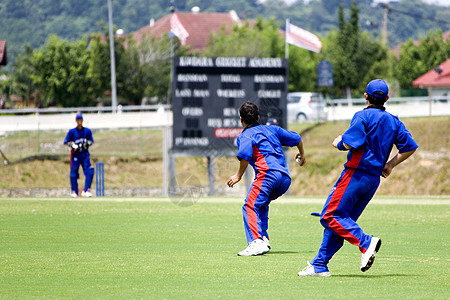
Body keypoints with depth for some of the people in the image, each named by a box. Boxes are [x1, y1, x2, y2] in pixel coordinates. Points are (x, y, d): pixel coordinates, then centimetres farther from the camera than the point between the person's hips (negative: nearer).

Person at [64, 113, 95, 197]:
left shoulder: (87, 131, 7)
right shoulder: (72, 131, 2)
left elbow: (91, 141, 14)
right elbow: (66, 141, 4)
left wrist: (87, 143, -7)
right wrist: (72, 145, -14)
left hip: (85, 153, 1)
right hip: (75, 153, -1)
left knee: (89, 171, -13)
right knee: (73, 172, -1)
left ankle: (86, 190, -10)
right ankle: (74, 191, 10)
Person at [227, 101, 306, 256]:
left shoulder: (245, 135, 9)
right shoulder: (272, 129, 27)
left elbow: (245, 156, -10)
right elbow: (296, 138, 30)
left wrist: (238, 176, 0)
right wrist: (301, 154, 48)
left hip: (268, 173, -7)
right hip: (286, 178, 7)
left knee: (250, 206, -13)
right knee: (261, 205, 25)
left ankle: (256, 242, -32)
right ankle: (264, 239, 14)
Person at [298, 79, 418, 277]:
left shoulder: (363, 116, -8)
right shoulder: (394, 121, 13)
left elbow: (351, 144, -19)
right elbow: (410, 147, 12)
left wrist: (339, 143, 2)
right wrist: (390, 165, 19)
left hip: (356, 174, -8)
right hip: (375, 178, 8)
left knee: (331, 216, -6)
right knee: (342, 220, 10)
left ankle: (365, 242, -23)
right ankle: (320, 266, 9)